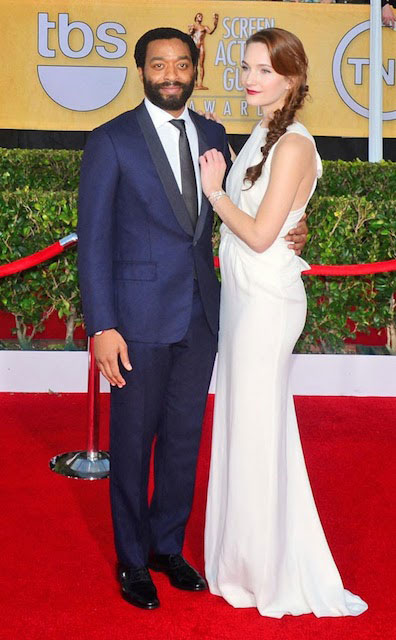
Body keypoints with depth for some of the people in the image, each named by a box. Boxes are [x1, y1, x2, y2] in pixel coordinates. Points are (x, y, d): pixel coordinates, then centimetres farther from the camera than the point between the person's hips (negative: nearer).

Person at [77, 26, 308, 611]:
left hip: (200, 316, 5)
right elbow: (93, 240, -9)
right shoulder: (112, 141, -7)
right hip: (139, 319, -4)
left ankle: (168, 546, 33)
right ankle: (133, 559, 26)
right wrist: (102, 327, -16)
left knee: (184, 439, 15)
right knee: (133, 443, 8)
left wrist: (283, 233, -3)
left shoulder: (212, 136, 7)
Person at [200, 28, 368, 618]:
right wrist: (216, 169, 6)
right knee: (243, 425, 16)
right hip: (242, 293, 9)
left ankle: (266, 572, 18)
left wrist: (215, 190, -10)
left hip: (266, 299, -9)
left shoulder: (293, 146, -17)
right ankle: (245, 557, 31)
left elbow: (260, 234, -19)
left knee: (257, 429, 2)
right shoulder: (261, 137, 11)